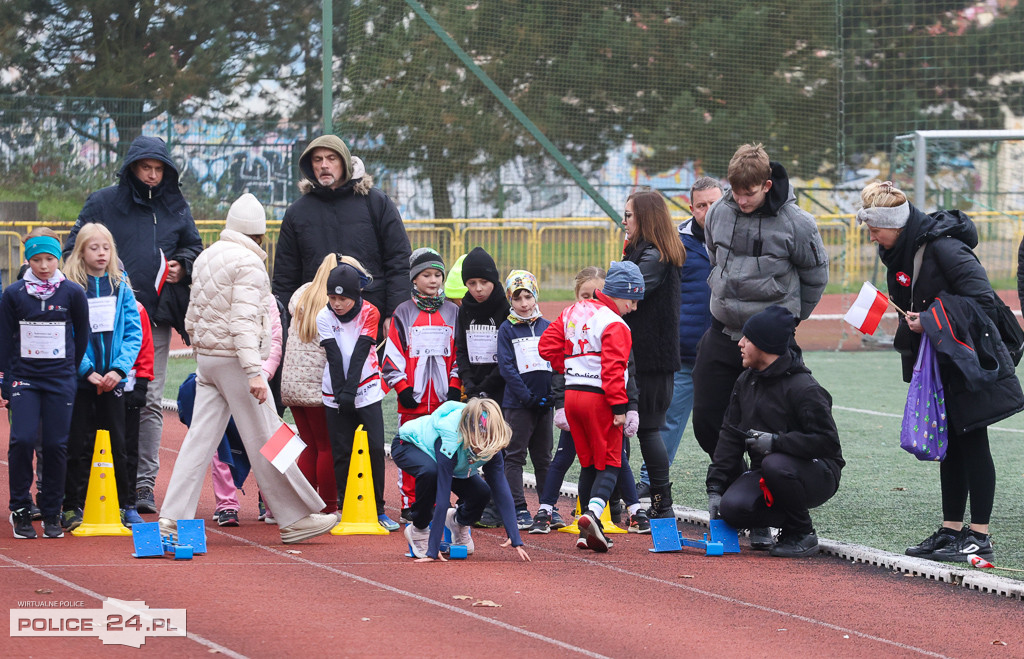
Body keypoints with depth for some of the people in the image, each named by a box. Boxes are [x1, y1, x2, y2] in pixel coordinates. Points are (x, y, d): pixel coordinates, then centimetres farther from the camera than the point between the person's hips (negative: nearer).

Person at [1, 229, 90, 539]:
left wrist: (74, 372, 10)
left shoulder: (73, 293, 0)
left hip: (61, 380, 0)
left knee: (56, 445, -1)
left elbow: (83, 336, 11)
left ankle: (52, 514, 11)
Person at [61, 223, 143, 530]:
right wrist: (88, 371, -17)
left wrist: (119, 369, -11)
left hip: (113, 379, 3)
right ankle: (72, 507, 7)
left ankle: (123, 504, 16)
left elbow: (133, 332, 2)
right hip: (79, 379, -3)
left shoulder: (121, 287, 6)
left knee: (117, 443, 8)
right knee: (78, 444, 1)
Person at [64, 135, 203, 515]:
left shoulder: (176, 208, 15)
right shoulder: (103, 204, 7)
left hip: (157, 316, 2)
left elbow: (195, 248, 25)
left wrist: (182, 267, 4)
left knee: (150, 401, 0)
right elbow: (73, 251, 7)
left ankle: (145, 484, 2)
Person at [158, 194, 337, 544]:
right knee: (265, 440, -2)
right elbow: (243, 321, -21)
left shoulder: (206, 257, 12)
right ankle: (295, 519, 5)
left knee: (200, 437, 5)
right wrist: (254, 371, -26)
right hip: (235, 359, -8)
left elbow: (192, 318, 16)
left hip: (205, 358, 8)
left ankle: (173, 519, -3)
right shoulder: (248, 262, -12)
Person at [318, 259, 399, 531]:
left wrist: (350, 391, -19)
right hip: (336, 394, 1)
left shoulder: (369, 313, -4)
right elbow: (334, 357, -8)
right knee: (342, 453, 0)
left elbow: (360, 354, -12)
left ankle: (378, 510, 0)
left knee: (376, 448, -8)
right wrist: (340, 393, -15)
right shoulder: (324, 317, -1)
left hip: (367, 391, -1)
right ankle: (346, 511, 7)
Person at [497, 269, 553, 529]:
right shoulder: (507, 330, -2)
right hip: (517, 403, -3)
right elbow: (506, 367, -9)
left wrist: (549, 396, -7)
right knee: (514, 456, -2)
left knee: (543, 458, 11)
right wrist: (527, 398, -16)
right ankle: (519, 509, 1)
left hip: (544, 404, 3)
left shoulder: (547, 327, 7)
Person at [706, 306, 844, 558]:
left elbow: (827, 441, -21)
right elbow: (730, 438, 7)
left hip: (818, 475, -6)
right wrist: (715, 487, -2)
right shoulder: (746, 382, 8)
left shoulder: (803, 388, -17)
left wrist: (776, 442, -28)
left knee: (775, 465, -39)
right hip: (765, 473, 6)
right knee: (732, 507, -23)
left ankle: (803, 534, -15)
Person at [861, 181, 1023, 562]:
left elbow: (983, 299, -25)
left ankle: (979, 538, -1)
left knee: (972, 442, -5)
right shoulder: (897, 254, 6)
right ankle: (952, 530, 17)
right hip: (939, 365, 9)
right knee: (950, 445, 11)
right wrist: (911, 326, -2)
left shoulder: (943, 248, -22)